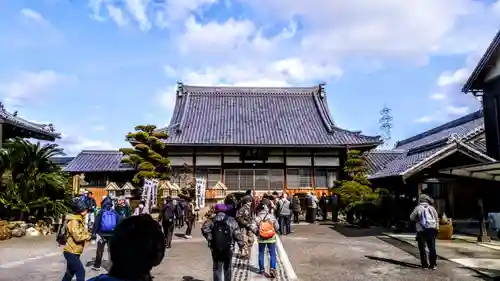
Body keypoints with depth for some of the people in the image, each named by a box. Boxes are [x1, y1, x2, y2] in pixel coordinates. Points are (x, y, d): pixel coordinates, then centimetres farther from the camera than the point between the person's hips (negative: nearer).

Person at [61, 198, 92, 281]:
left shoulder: (79, 219, 12)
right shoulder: (73, 221, -20)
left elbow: (83, 233, 16)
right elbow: (78, 236, -27)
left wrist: (90, 235, -1)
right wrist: (90, 236, -16)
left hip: (73, 252, 10)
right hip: (71, 252, -10)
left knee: (70, 273, 20)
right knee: (80, 272, -8)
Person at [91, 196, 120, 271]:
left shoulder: (101, 212, -3)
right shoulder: (115, 213, 3)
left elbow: (96, 223, -7)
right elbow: (118, 224, 6)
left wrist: (94, 233, -5)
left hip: (102, 234, -1)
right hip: (112, 234, 2)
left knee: (100, 250, 10)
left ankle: (97, 265, 17)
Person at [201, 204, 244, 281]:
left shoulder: (212, 220, -1)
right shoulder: (231, 220, -1)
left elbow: (204, 228, -18)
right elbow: (237, 234, -7)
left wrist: (210, 239, -9)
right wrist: (242, 244, 0)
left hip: (216, 249, 0)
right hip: (228, 249, 0)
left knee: (217, 269, 12)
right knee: (227, 268, 19)